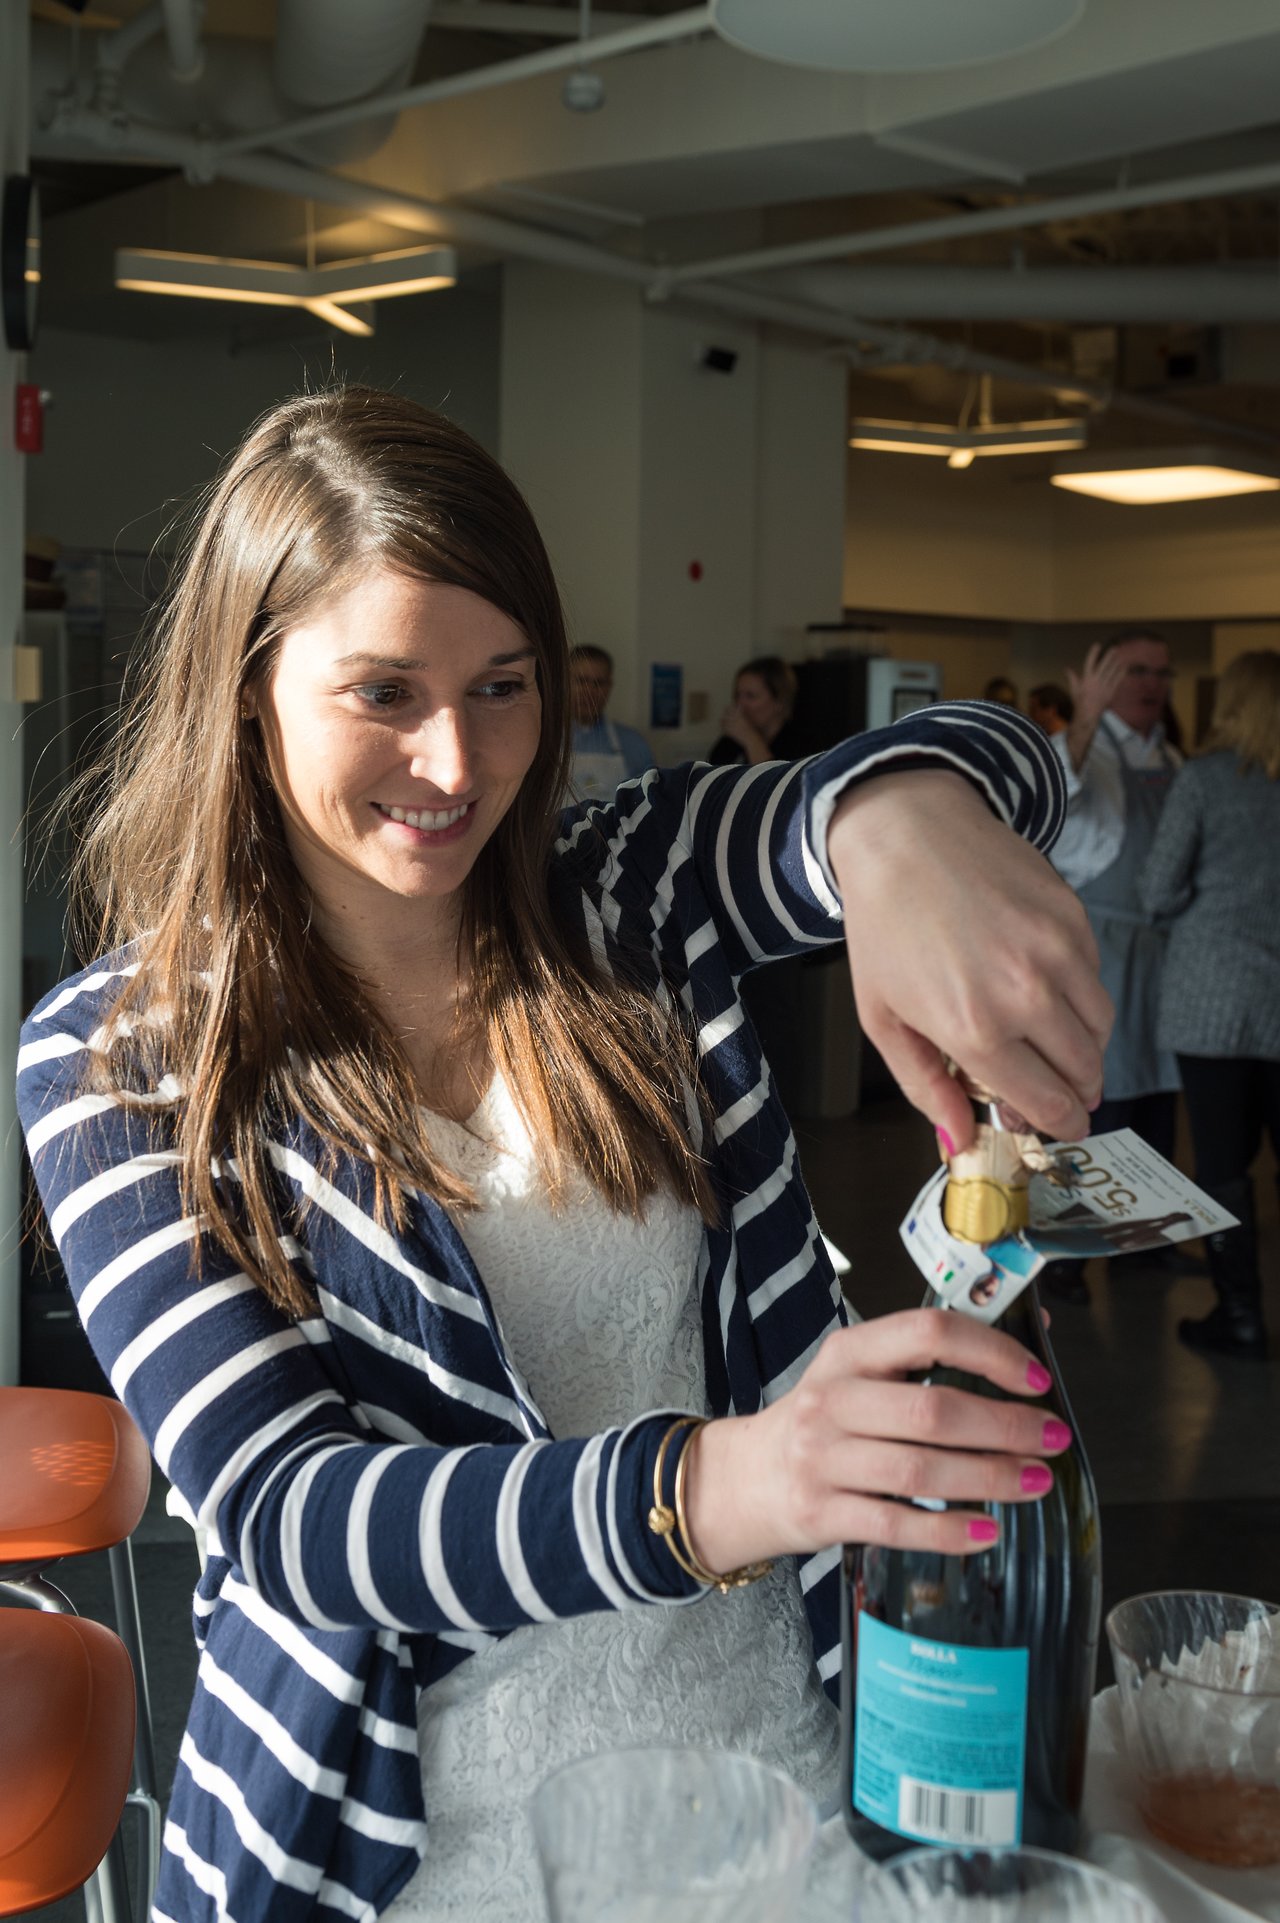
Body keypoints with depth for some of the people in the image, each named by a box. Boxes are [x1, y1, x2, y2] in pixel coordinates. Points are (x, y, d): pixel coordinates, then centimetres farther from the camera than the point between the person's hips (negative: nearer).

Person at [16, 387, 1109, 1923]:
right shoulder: (114, 1063, -12)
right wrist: (706, 1488, -39)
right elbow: (280, 1509, -21)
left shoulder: (630, 895, -4)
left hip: (787, 1751, 3)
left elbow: (987, 765, -19)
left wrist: (898, 821, -45)